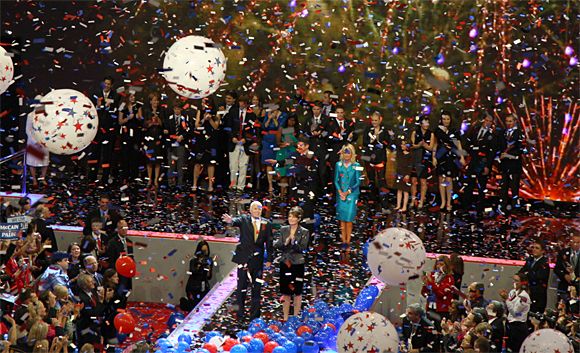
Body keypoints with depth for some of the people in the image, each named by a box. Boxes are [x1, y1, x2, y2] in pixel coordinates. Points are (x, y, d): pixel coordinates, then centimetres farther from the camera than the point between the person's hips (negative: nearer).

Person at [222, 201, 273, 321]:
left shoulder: (266, 223, 5)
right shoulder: (244, 219, -1)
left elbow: (269, 242, 6)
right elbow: (237, 221, -24)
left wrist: (269, 259, 2)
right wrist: (230, 221, -48)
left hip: (258, 258, 2)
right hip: (244, 257, -2)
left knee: (257, 286, 7)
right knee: (242, 285, 2)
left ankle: (255, 313, 15)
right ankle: (240, 313, 12)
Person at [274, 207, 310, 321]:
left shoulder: (304, 232, -5)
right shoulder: (283, 230, 5)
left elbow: (302, 249, -10)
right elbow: (277, 246, 3)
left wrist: (294, 242, -26)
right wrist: (285, 243, -16)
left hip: (297, 264, -3)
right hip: (285, 263, 3)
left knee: (297, 292, 6)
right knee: (286, 292, 8)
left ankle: (296, 317, 17)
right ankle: (285, 318, 16)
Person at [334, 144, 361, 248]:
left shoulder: (356, 166, -2)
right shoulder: (338, 165, 5)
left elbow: (358, 182, -1)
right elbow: (336, 180, 6)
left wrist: (348, 192, -10)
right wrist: (340, 191, -9)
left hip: (352, 194, -2)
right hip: (341, 194, 2)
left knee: (349, 218, -5)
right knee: (342, 218, 2)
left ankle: (348, 241, 0)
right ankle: (343, 240, 8)